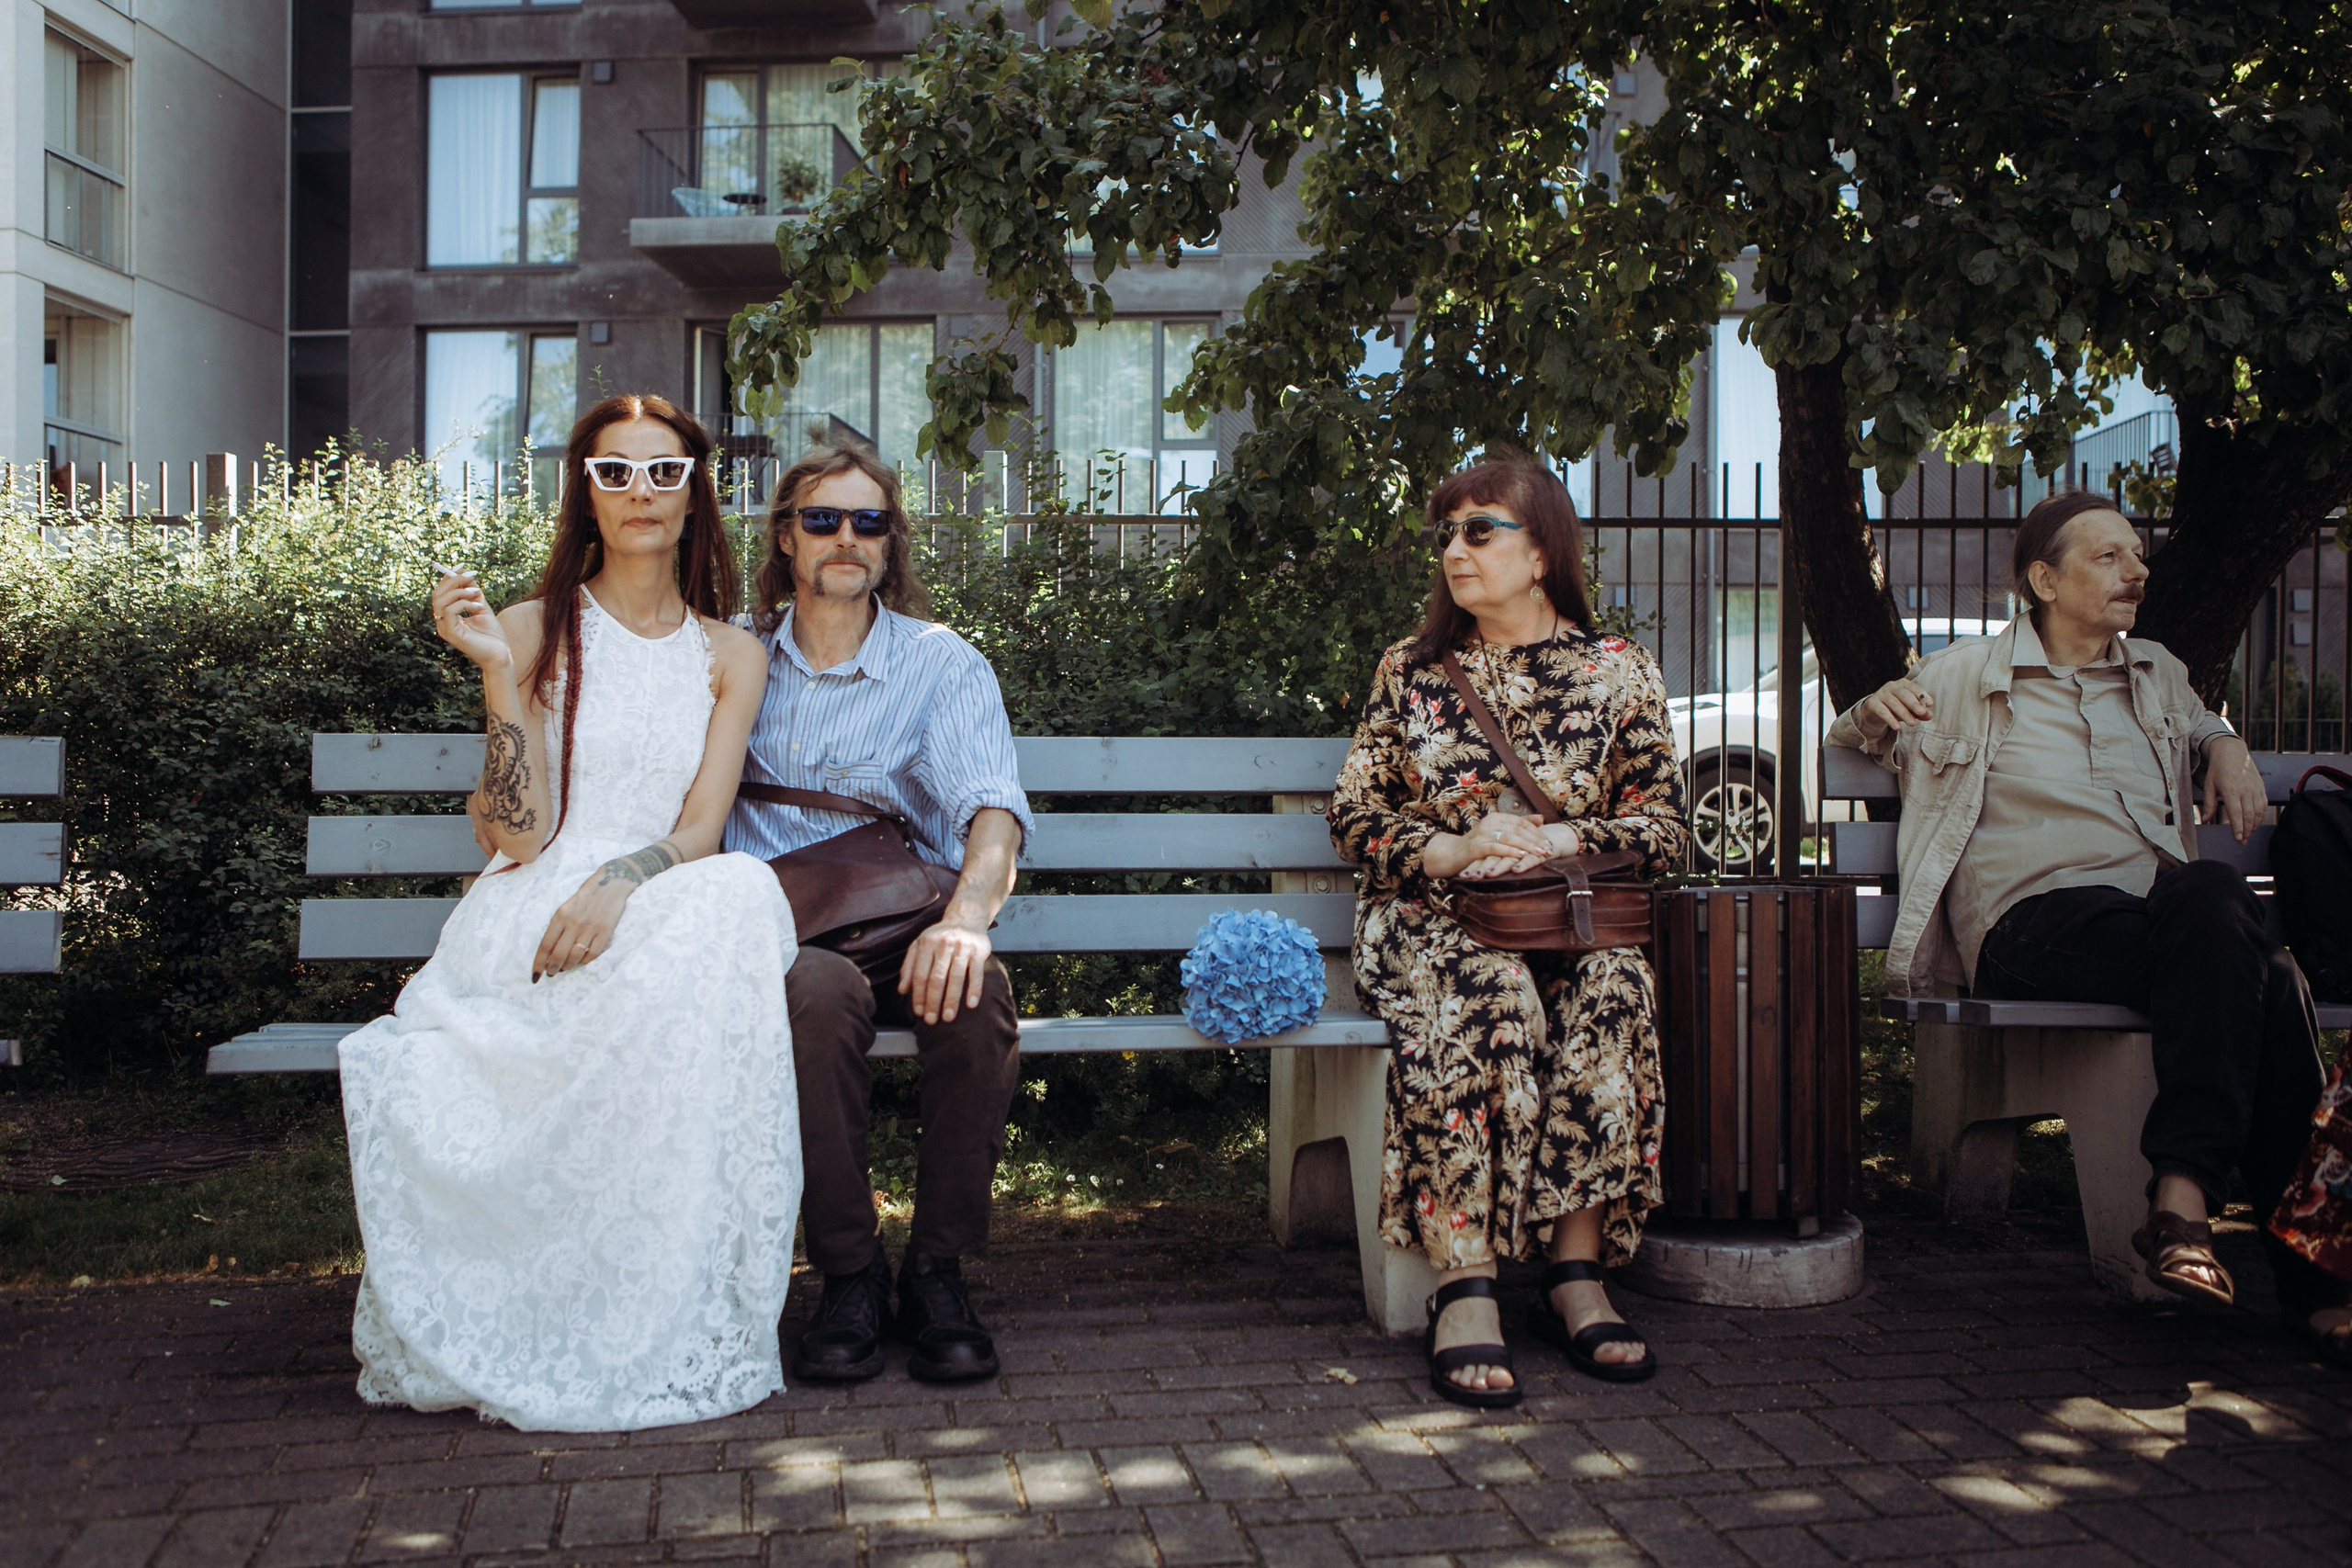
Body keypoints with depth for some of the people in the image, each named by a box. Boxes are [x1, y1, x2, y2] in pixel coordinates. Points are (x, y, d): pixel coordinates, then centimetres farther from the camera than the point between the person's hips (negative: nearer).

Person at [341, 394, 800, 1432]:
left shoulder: (731, 656, 14)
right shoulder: (534, 632, 6)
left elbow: (701, 829, -1)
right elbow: (515, 835, -5)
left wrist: (621, 882, -22)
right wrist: (500, 675, -14)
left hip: (666, 906, 3)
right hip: (527, 915, -3)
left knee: (738, 894, -34)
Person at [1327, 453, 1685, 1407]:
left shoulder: (1620, 672, 10)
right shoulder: (1411, 669, 12)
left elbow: (1663, 829, 5)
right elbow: (1353, 817, 9)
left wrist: (1556, 841, -14)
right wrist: (1450, 850, -11)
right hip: (1432, 919, -1)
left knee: (1611, 991, -34)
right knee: (1488, 996, -35)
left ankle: (1575, 1275, -28)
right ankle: (1464, 1292, -36)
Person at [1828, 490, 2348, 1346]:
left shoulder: (2157, 675, 27)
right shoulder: (1964, 675, 14)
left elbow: (2202, 728, 48)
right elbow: (1846, 746, 24)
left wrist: (2226, 748, 21)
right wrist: (1873, 712, -2)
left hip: (2169, 913, 5)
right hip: (2034, 921, -4)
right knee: (2261, 975, -34)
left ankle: (2184, 1200, -38)